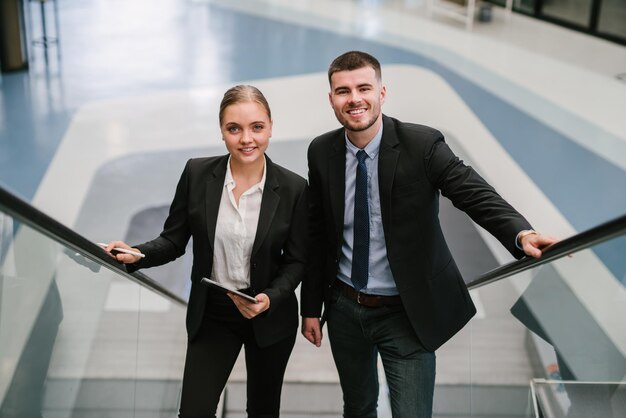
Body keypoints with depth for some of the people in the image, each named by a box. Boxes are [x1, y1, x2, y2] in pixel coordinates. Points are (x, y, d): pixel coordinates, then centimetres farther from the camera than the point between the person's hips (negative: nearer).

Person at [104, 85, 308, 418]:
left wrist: (271, 298, -21)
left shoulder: (293, 188, -13)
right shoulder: (197, 173, -11)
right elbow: (173, 241, -3)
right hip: (211, 315, 0)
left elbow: (297, 260, -4)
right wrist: (137, 255, -23)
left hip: (270, 317, 0)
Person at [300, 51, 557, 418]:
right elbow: (317, 234, 2)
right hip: (344, 308, 3)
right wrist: (311, 306, 5)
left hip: (407, 313, -3)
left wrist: (522, 234, -42)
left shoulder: (422, 144, -14)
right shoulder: (322, 152, -4)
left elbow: (477, 195, -22)